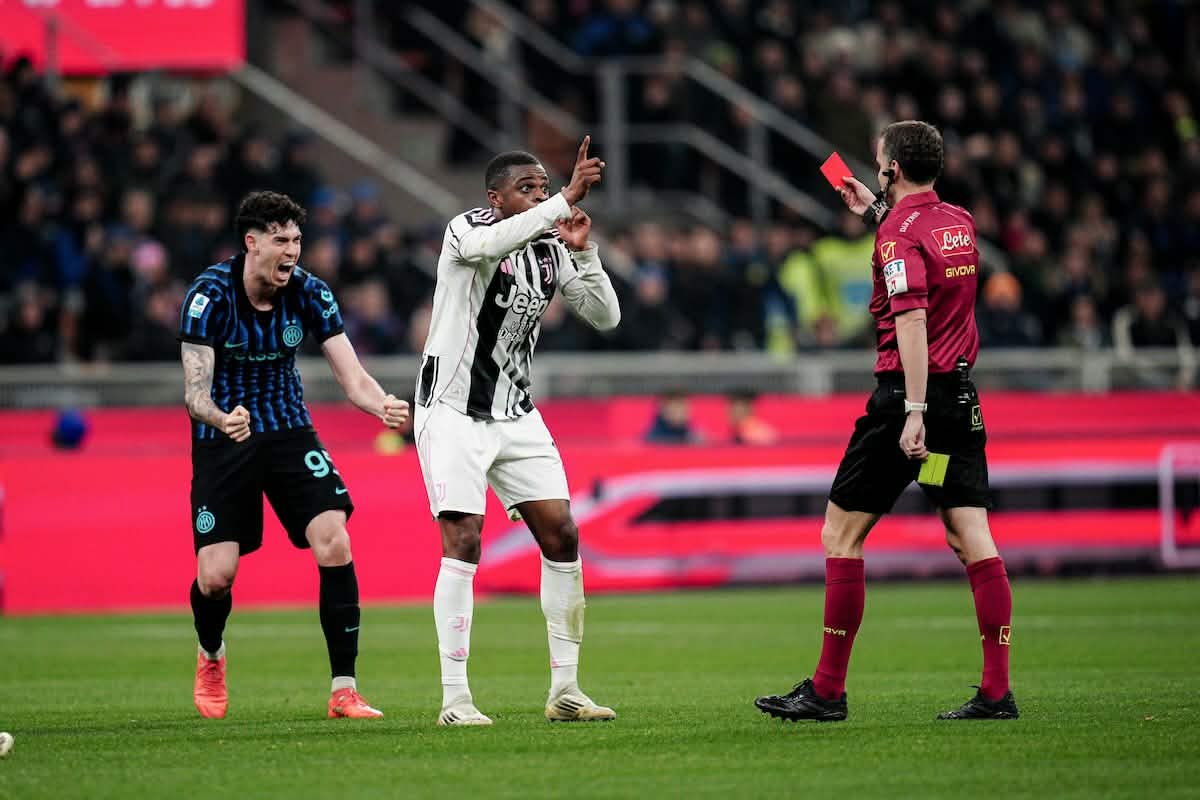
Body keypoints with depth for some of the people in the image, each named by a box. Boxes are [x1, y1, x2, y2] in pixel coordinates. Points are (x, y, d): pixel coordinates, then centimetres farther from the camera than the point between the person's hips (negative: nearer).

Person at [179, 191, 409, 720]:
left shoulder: (308, 293, -9)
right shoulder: (209, 295, -18)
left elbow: (352, 377, -11)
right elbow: (194, 390, -22)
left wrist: (382, 405, -33)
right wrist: (222, 419, -45)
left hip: (290, 433, 2)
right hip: (223, 438, -2)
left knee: (335, 543, -18)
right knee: (216, 575, -10)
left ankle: (344, 690, -11)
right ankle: (210, 657, 27)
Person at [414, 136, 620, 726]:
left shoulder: (550, 249, 6)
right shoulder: (467, 229, -13)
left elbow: (605, 317, 4)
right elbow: (486, 244, -38)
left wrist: (582, 252, -11)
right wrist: (566, 200, -41)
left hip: (516, 416, 7)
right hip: (453, 412, -6)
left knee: (561, 537, 1)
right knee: (463, 543, -14)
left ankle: (565, 690, 9)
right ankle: (454, 699, -10)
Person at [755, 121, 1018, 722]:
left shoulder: (900, 234, -12)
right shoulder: (960, 223, 11)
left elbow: (913, 321, -23)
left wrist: (913, 413, -27)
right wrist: (875, 213, 37)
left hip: (906, 392, -7)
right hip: (962, 396, 7)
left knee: (840, 535, 1)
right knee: (972, 540, 3)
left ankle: (827, 690, 2)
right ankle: (996, 690, -4)